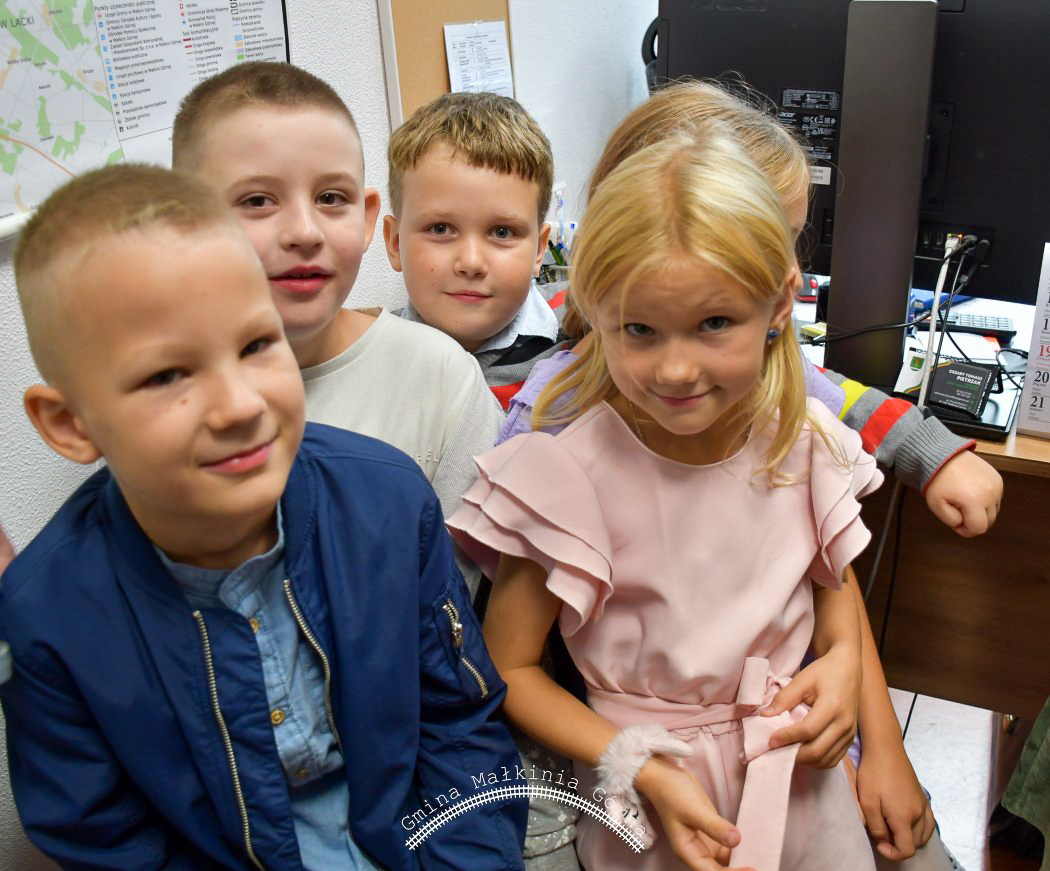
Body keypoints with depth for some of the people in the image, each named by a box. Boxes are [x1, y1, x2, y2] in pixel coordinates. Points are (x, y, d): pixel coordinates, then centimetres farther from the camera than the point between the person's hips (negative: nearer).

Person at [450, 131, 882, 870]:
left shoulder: (804, 439, -10)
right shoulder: (571, 474, -23)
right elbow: (509, 669, -14)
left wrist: (845, 658, -10)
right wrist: (643, 770, -20)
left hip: (800, 769, 4)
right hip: (650, 798, -3)